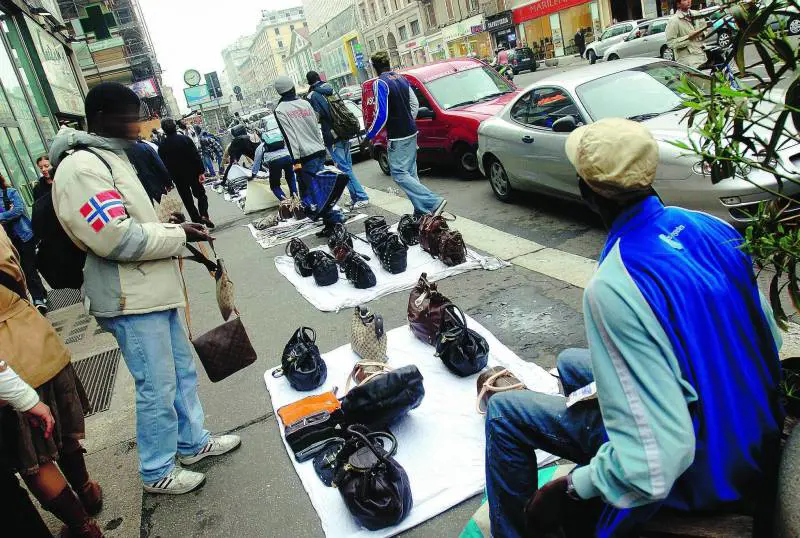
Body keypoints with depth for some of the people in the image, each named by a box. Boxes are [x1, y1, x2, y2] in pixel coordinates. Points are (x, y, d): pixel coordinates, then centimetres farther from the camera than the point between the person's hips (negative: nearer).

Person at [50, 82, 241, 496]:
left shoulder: (109, 157, 15)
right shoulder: (80, 167, -18)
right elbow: (118, 238, -25)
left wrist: (176, 231, 5)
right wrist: (179, 236, -14)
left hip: (152, 291, 10)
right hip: (131, 300, -10)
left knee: (182, 371, 20)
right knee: (157, 388, 3)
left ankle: (192, 441, 38)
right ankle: (157, 472, 22)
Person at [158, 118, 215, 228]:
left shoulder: (162, 146, -5)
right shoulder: (185, 139, -8)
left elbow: (163, 164, -1)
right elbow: (196, 156, -12)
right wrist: (201, 172, -9)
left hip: (178, 177, 1)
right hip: (193, 173, 0)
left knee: (187, 200, 11)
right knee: (201, 194, 14)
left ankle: (198, 221, 11)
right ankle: (204, 215, -8)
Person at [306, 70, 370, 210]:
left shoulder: (312, 96, -8)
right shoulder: (330, 89, 13)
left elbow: (318, 116, -16)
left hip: (332, 137, -7)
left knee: (344, 168, -5)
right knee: (347, 166, 14)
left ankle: (362, 197, -9)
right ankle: (356, 198, 16)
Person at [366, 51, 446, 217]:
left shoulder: (380, 83, -13)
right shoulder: (402, 79, 11)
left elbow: (381, 115, -19)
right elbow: (415, 104, 17)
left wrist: (370, 135, -10)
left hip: (398, 137, -8)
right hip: (411, 132, 8)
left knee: (399, 174, -6)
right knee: (410, 172, 13)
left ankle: (433, 202, -16)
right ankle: (421, 211, 13)